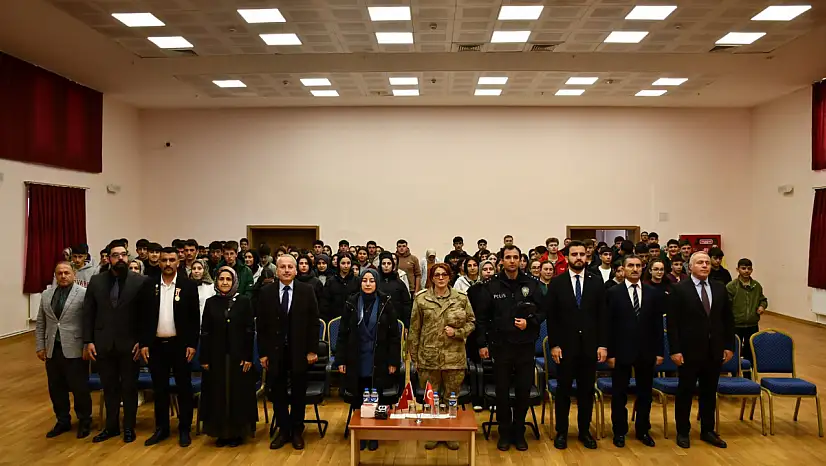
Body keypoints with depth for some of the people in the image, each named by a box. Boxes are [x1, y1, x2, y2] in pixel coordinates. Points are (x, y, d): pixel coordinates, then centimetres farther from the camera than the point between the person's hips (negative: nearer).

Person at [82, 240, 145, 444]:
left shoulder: (139, 281, -6)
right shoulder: (96, 281, 3)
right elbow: (88, 313, 4)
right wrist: (88, 341, -1)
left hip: (129, 344, -2)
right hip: (103, 344, 3)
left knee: (129, 387, 10)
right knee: (109, 387, 14)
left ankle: (129, 427, 24)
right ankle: (111, 426, 30)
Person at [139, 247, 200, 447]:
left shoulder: (189, 286, -4)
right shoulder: (149, 285, 3)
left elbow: (194, 318, -3)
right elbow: (144, 317, 4)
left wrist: (192, 344, -8)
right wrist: (144, 343, -1)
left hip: (180, 344, -2)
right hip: (156, 345, 2)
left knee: (184, 388, 6)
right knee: (159, 389, 11)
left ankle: (184, 429, 16)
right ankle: (161, 428, 24)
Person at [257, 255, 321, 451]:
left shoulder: (307, 291, -3)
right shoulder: (266, 292, 0)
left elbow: (314, 323, -3)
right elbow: (262, 325, 1)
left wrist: (312, 350, -7)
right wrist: (263, 353, -2)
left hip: (299, 351, -1)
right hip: (274, 351, 1)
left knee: (298, 393, 10)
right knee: (277, 393, 10)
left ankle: (297, 431, 26)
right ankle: (283, 430, 26)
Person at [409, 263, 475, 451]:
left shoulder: (461, 298, 1)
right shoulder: (421, 299, 0)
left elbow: (471, 322, 8)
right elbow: (414, 329, 2)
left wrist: (457, 332, -11)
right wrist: (414, 356, 1)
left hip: (454, 357, 0)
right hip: (429, 356, 0)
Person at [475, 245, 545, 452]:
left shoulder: (531, 284, 3)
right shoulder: (492, 286, 0)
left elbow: (542, 311, 7)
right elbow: (482, 317, 2)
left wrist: (529, 322, -12)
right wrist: (482, 344, -1)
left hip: (525, 346, 1)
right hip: (501, 346, -1)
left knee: (523, 391, 8)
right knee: (502, 392, 7)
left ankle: (519, 432, 25)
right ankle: (505, 433, 22)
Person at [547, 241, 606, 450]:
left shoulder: (596, 282, 3)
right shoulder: (556, 282, -1)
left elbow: (602, 315, 3)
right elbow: (551, 317, -2)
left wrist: (603, 344, -3)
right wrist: (553, 344, -8)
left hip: (589, 345, 1)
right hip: (565, 345, -1)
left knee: (587, 390, 10)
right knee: (563, 390, 7)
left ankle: (585, 431, 24)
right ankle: (561, 432, 19)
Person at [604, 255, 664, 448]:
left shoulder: (654, 293, 5)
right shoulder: (613, 293, -3)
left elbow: (658, 324, 5)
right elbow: (607, 325, -5)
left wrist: (659, 351, 1)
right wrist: (610, 352, -9)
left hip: (646, 351, 3)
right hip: (621, 351, -2)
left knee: (645, 393, 13)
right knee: (619, 394, 7)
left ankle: (643, 430, 28)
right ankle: (619, 431, 21)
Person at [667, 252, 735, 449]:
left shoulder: (720, 288, 6)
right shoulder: (679, 289, -8)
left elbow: (728, 319, 10)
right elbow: (672, 322, -10)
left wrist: (729, 346, 6)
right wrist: (675, 350, -14)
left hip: (714, 351, 4)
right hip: (689, 351, -4)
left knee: (709, 393, 14)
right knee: (685, 392, 7)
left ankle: (707, 431, 28)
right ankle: (683, 432, 20)